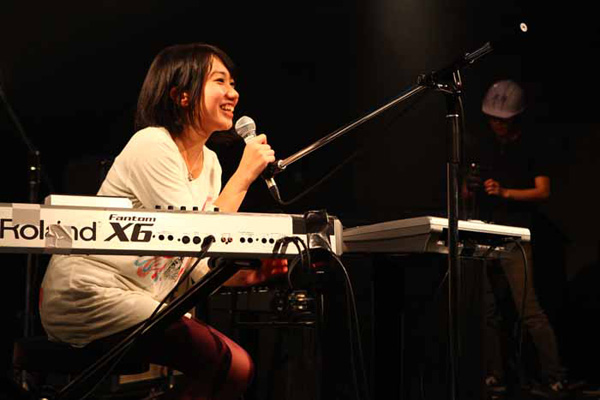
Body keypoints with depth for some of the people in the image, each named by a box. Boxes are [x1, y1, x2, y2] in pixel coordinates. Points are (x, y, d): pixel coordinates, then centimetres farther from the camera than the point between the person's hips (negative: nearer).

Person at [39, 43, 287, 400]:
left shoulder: (209, 162, 10)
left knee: (238, 364, 1)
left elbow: (202, 266, 10)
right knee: (231, 364, -16)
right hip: (90, 296, -8)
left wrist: (246, 275, -8)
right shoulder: (152, 144, -15)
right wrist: (244, 175, -15)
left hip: (137, 303, 9)